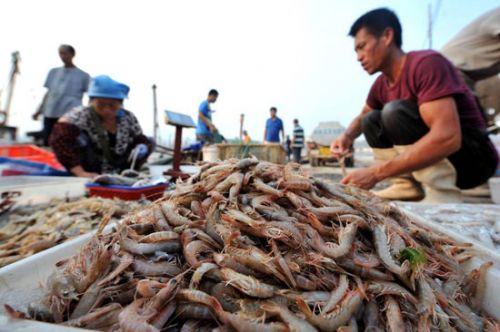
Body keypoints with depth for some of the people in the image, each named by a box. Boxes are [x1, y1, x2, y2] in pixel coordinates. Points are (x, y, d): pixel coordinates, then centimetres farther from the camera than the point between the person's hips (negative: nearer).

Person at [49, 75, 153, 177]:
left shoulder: (128, 118, -4)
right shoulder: (81, 115, -17)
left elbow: (141, 140, 2)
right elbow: (59, 139, -29)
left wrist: (141, 147, -24)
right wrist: (80, 172, -36)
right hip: (90, 176, -3)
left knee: (144, 145, -8)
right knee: (80, 137, -26)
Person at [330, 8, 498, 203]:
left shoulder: (426, 63, -21)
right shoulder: (382, 84, 2)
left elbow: (447, 138, -32)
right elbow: (362, 117, 19)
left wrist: (376, 172, -34)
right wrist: (348, 136, -5)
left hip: (474, 155, -7)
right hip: (431, 154, 8)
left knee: (395, 112, -26)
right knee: (371, 120, 2)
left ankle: (442, 196, -23)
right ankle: (407, 185, -6)